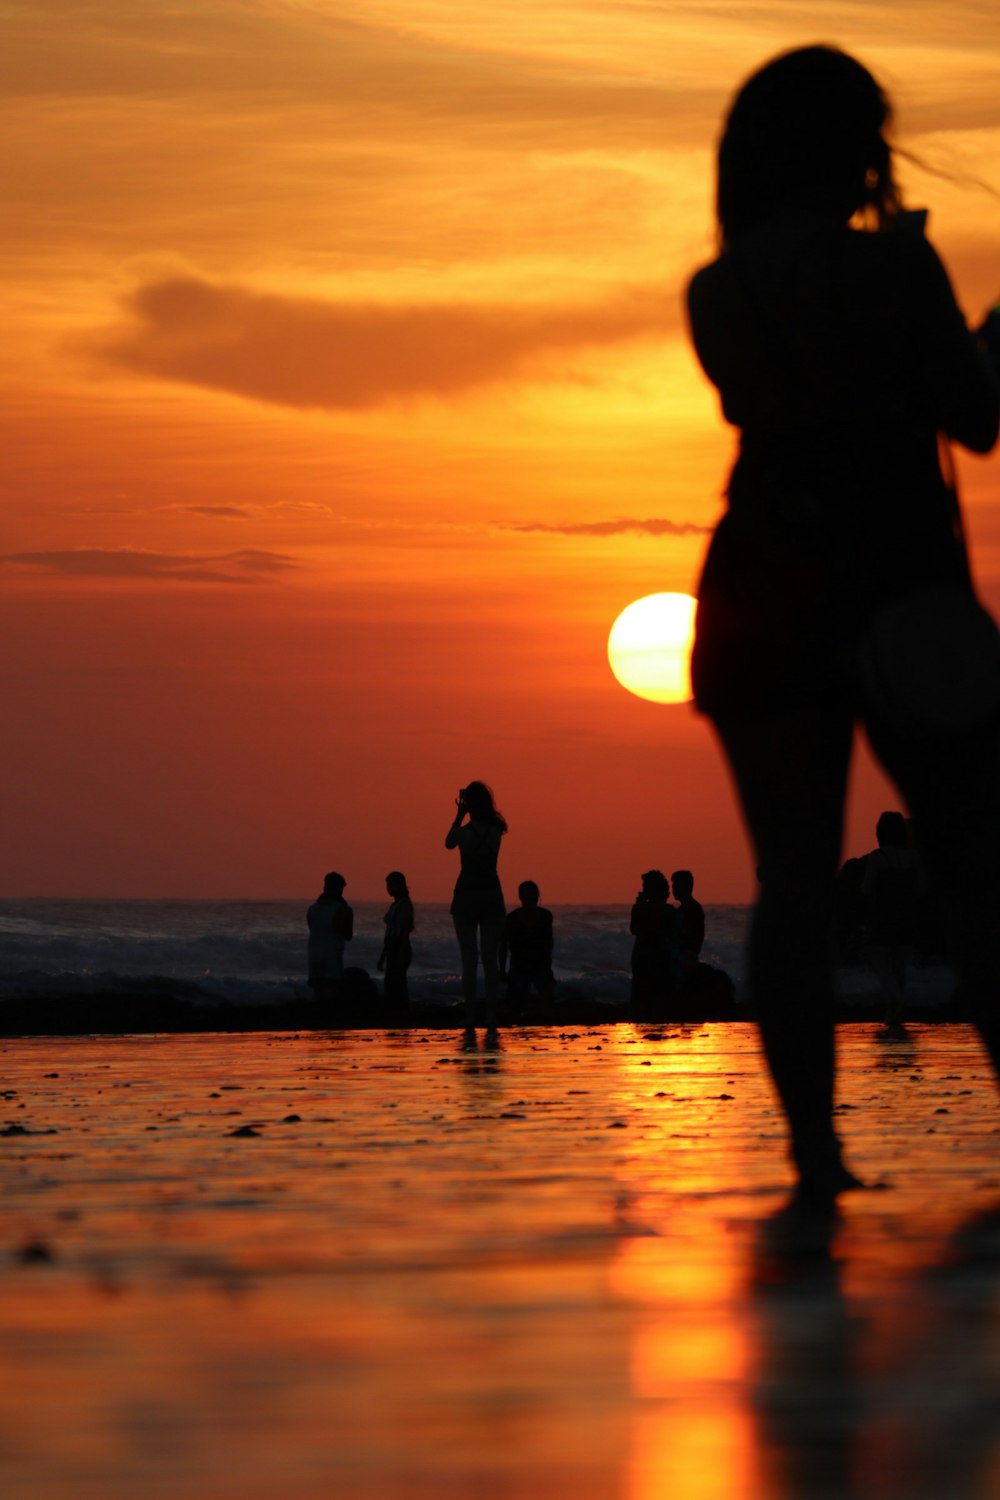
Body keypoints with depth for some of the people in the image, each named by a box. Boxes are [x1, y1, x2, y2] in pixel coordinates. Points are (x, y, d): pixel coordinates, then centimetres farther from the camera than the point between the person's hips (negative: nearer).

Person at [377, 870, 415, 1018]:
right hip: (392, 950, 9)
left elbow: (405, 931, -15)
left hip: (400, 950, -9)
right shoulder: (395, 905, 19)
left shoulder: (404, 904, -8)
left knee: (395, 985, -13)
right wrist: (382, 957, 23)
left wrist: (401, 956, -21)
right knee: (391, 986, 6)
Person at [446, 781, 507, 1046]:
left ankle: (470, 1027, -5)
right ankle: (491, 1026, 0)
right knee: (490, 960, 5)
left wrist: (459, 815, 13)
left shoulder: (464, 832, -12)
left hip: (467, 898, -3)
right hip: (492, 898, 3)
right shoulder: (496, 829, -2)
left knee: (469, 960, 0)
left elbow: (448, 843, 10)